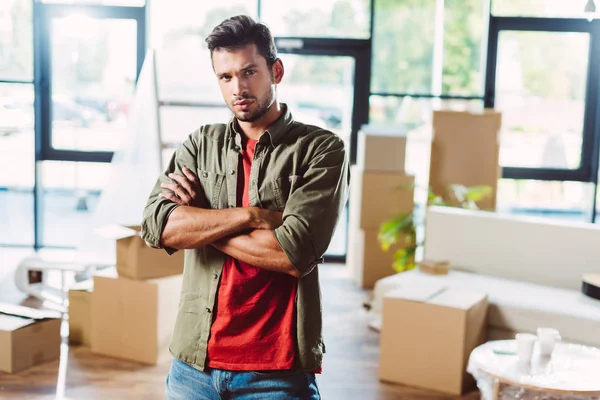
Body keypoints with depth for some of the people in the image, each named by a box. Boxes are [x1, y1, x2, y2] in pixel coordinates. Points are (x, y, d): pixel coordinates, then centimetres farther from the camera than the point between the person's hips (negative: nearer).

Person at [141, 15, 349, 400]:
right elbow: (157, 226, -7)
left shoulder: (322, 150, -6)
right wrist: (252, 215, -15)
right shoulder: (200, 144, 7)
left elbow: (295, 254, -18)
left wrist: (199, 222, -7)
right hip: (194, 362, 4)